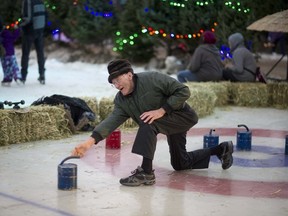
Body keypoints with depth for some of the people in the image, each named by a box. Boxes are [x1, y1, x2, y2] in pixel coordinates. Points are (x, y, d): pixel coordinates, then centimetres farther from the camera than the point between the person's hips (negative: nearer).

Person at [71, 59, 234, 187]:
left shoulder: (152, 79, -25)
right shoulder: (121, 100, -4)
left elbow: (183, 91, -24)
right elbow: (113, 120, -19)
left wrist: (162, 110, -30)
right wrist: (91, 140, -33)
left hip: (183, 116, -9)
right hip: (170, 125, 9)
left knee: (148, 123, -34)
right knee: (180, 164, 20)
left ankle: (146, 173, -31)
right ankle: (221, 149, 36)